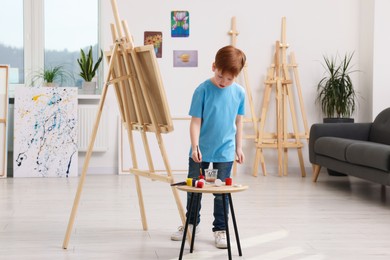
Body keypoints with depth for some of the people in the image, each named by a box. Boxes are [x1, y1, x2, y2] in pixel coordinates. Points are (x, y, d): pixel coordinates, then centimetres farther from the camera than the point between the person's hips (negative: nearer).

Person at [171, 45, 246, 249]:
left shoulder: (239, 92, -3)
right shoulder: (203, 90, -13)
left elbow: (238, 121, 7)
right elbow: (196, 121, -12)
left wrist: (238, 147, 10)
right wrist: (195, 146, -22)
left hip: (225, 152, 1)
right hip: (200, 151, -1)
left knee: (222, 193, 6)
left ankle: (220, 230, 19)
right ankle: (191, 223, 32)